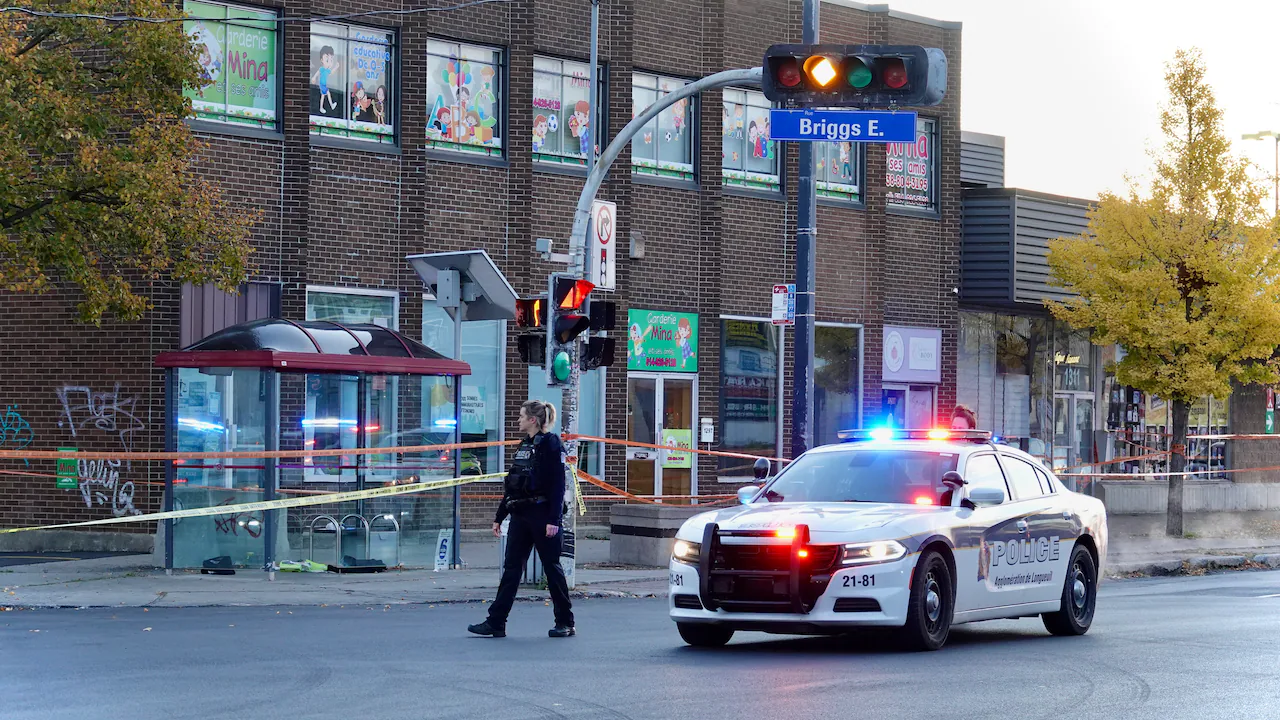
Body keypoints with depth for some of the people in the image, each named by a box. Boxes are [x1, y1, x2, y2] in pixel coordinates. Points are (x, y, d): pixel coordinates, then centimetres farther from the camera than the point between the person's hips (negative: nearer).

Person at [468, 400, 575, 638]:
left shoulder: (551, 444, -9)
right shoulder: (523, 445, 15)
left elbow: (558, 485, -15)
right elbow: (511, 484, 19)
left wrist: (553, 519, -21)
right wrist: (499, 517, 19)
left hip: (542, 515, -8)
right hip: (520, 516, 8)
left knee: (552, 567, 0)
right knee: (511, 568, 4)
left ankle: (565, 623, 10)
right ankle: (496, 623, 2)